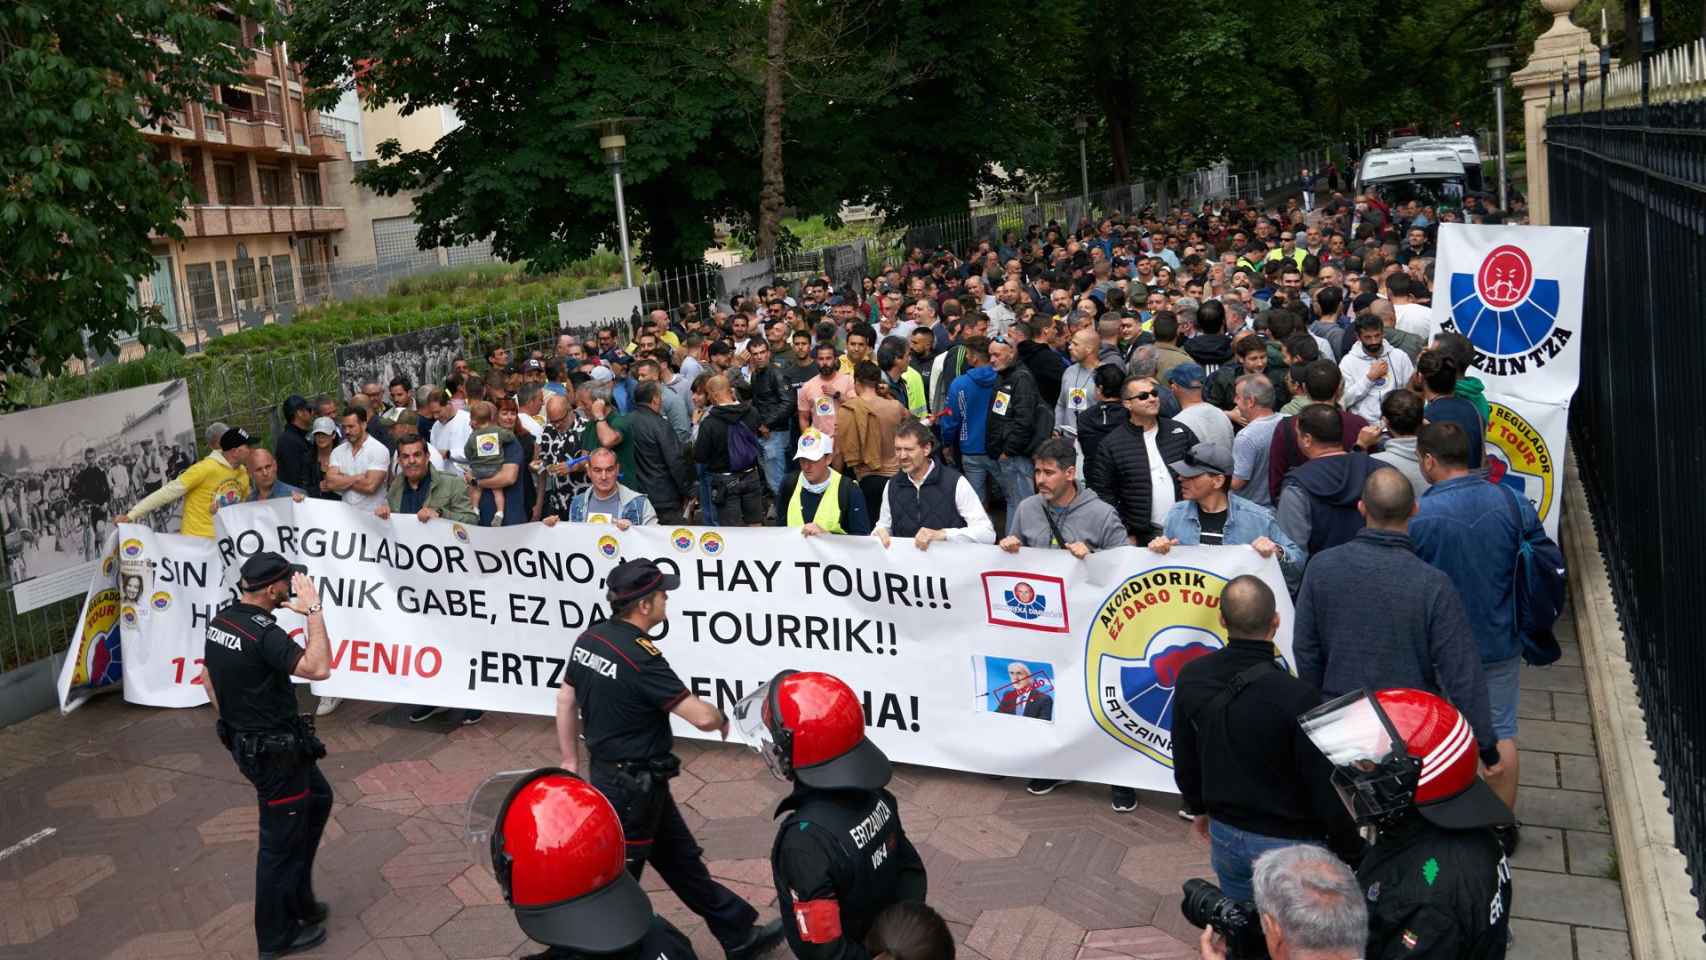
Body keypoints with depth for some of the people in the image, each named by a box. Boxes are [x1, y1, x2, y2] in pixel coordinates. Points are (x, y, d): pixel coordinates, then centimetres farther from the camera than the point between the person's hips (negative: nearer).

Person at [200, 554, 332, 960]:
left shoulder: (220, 621, 2)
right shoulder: (263, 634, -28)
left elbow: (208, 680, 14)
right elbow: (318, 668, -37)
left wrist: (233, 723, 22)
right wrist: (313, 610, -31)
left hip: (246, 739, 10)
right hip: (274, 753, -10)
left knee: (318, 799, 25)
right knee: (282, 841, 7)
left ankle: (297, 897, 34)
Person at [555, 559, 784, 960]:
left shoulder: (590, 638, -1)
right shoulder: (640, 657, -26)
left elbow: (565, 700, 9)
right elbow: (701, 717, -26)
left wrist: (571, 760, 19)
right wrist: (722, 719, -4)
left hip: (606, 771, 9)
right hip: (633, 785, -9)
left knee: (681, 859, 18)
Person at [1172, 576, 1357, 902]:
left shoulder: (1191, 679, -11)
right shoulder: (1297, 697, -27)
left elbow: (1184, 760, 4)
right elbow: (1325, 786, -19)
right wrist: (1351, 848, -4)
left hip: (1224, 833, 5)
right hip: (1288, 840, -4)